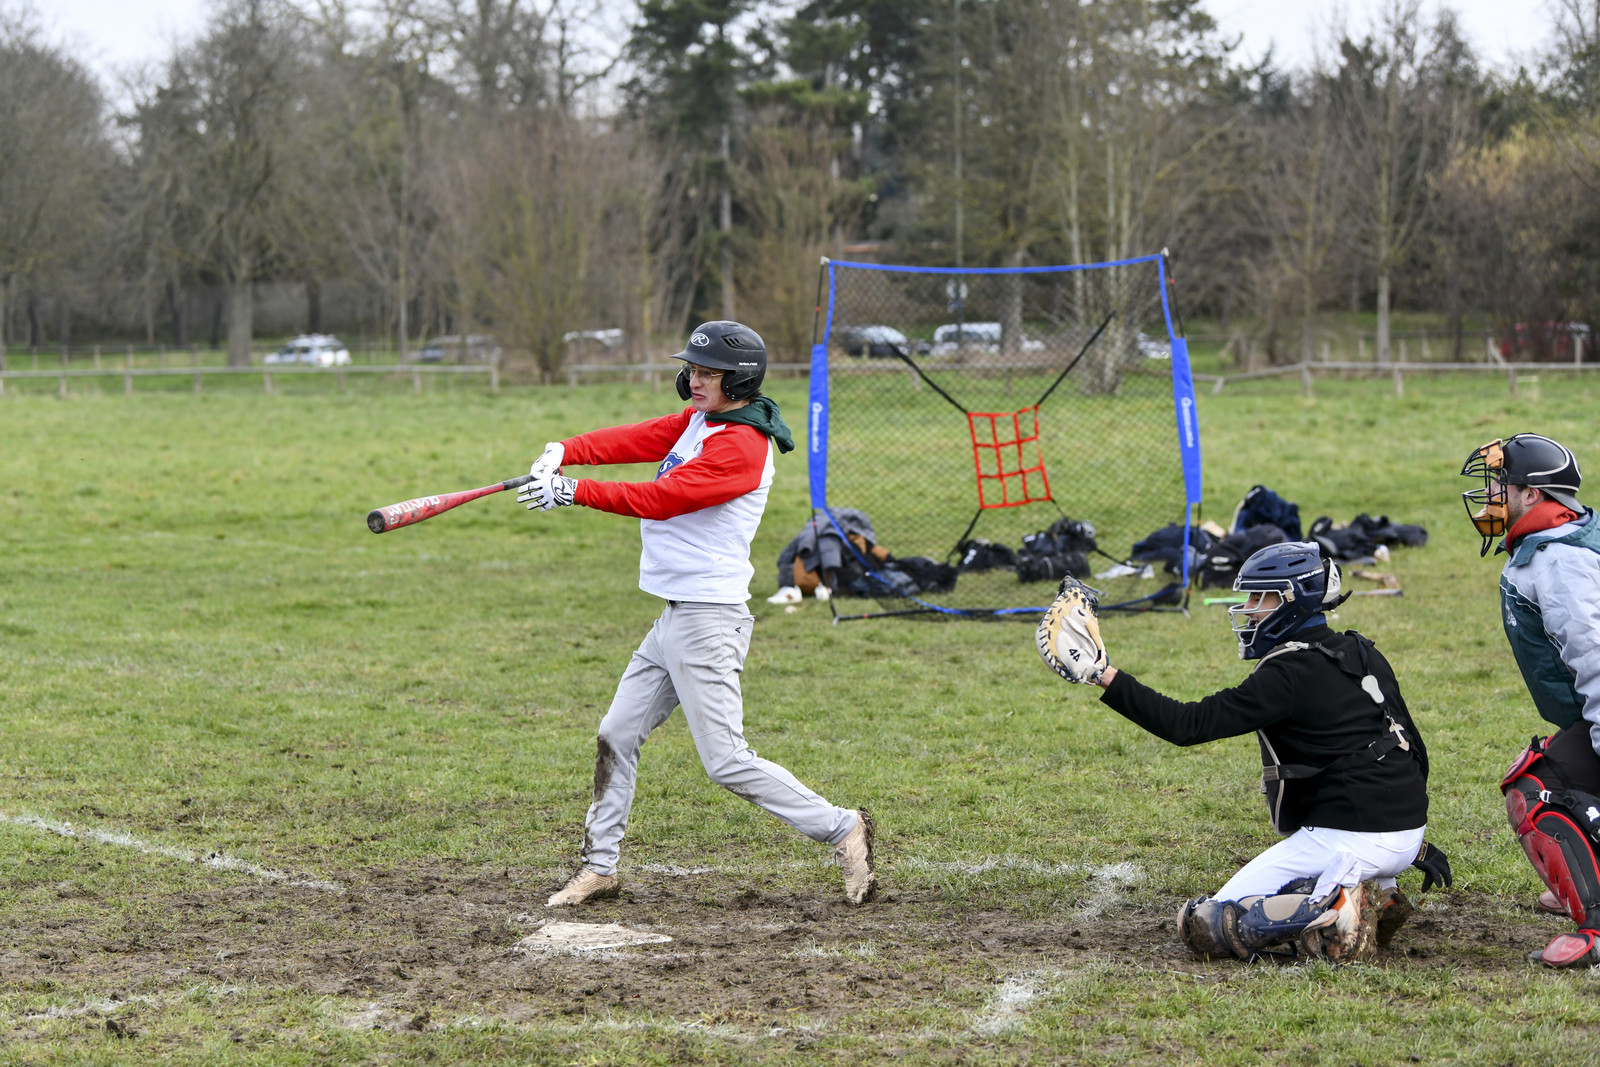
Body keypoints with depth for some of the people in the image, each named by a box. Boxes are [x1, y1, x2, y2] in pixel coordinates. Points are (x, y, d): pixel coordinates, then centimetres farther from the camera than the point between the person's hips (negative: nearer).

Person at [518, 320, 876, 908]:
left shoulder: (742, 446, -18)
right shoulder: (699, 419, 12)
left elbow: (661, 498, -22)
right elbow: (634, 440, 4)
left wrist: (573, 492, -21)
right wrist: (563, 452, -13)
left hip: (707, 621, -10)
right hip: (674, 618, 10)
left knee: (726, 762, -11)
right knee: (616, 737, 13)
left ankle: (841, 829, -2)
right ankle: (599, 868, 22)